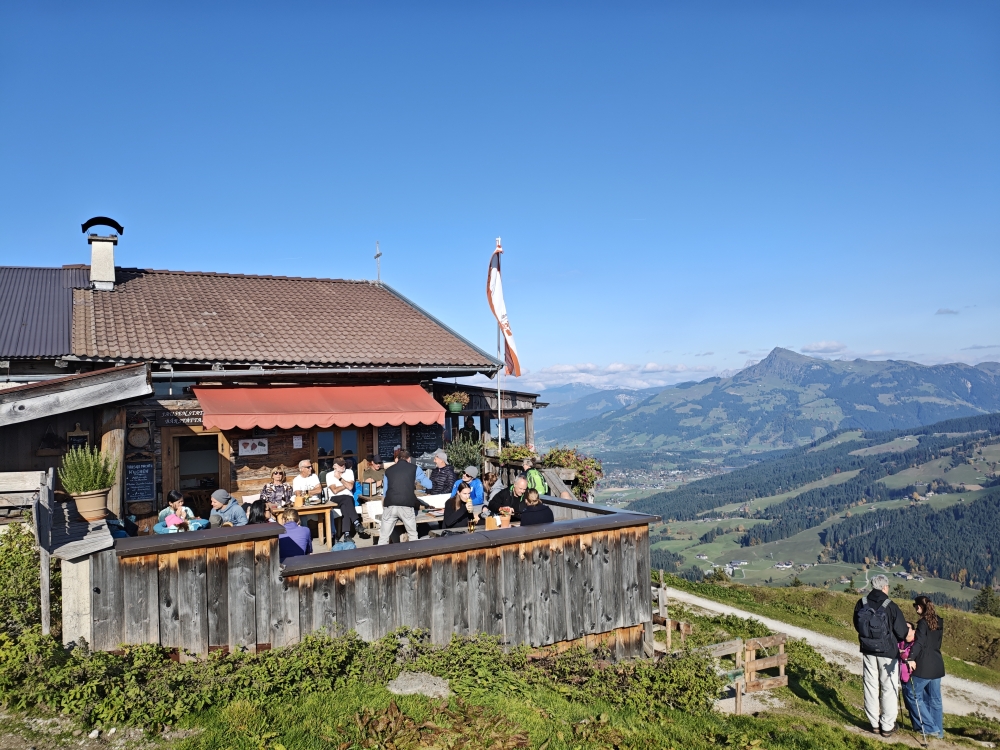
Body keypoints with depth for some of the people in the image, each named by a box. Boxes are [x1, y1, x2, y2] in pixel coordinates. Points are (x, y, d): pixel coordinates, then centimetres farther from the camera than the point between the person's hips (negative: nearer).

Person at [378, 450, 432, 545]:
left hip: (390, 505, 2)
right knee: (412, 535, 15)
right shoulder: (414, 468, 13)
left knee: (384, 537, 9)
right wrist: (416, 482, 38)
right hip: (406, 506, -2)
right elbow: (429, 485, 17)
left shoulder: (388, 470, 19)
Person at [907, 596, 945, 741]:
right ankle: (939, 731, 20)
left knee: (916, 695, 6)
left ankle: (931, 728, 6)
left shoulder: (923, 622, -14)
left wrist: (911, 658, -40)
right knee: (935, 699, 14)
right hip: (937, 665, 7)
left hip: (924, 666, -7)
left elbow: (919, 642, -29)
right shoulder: (939, 622, 9)